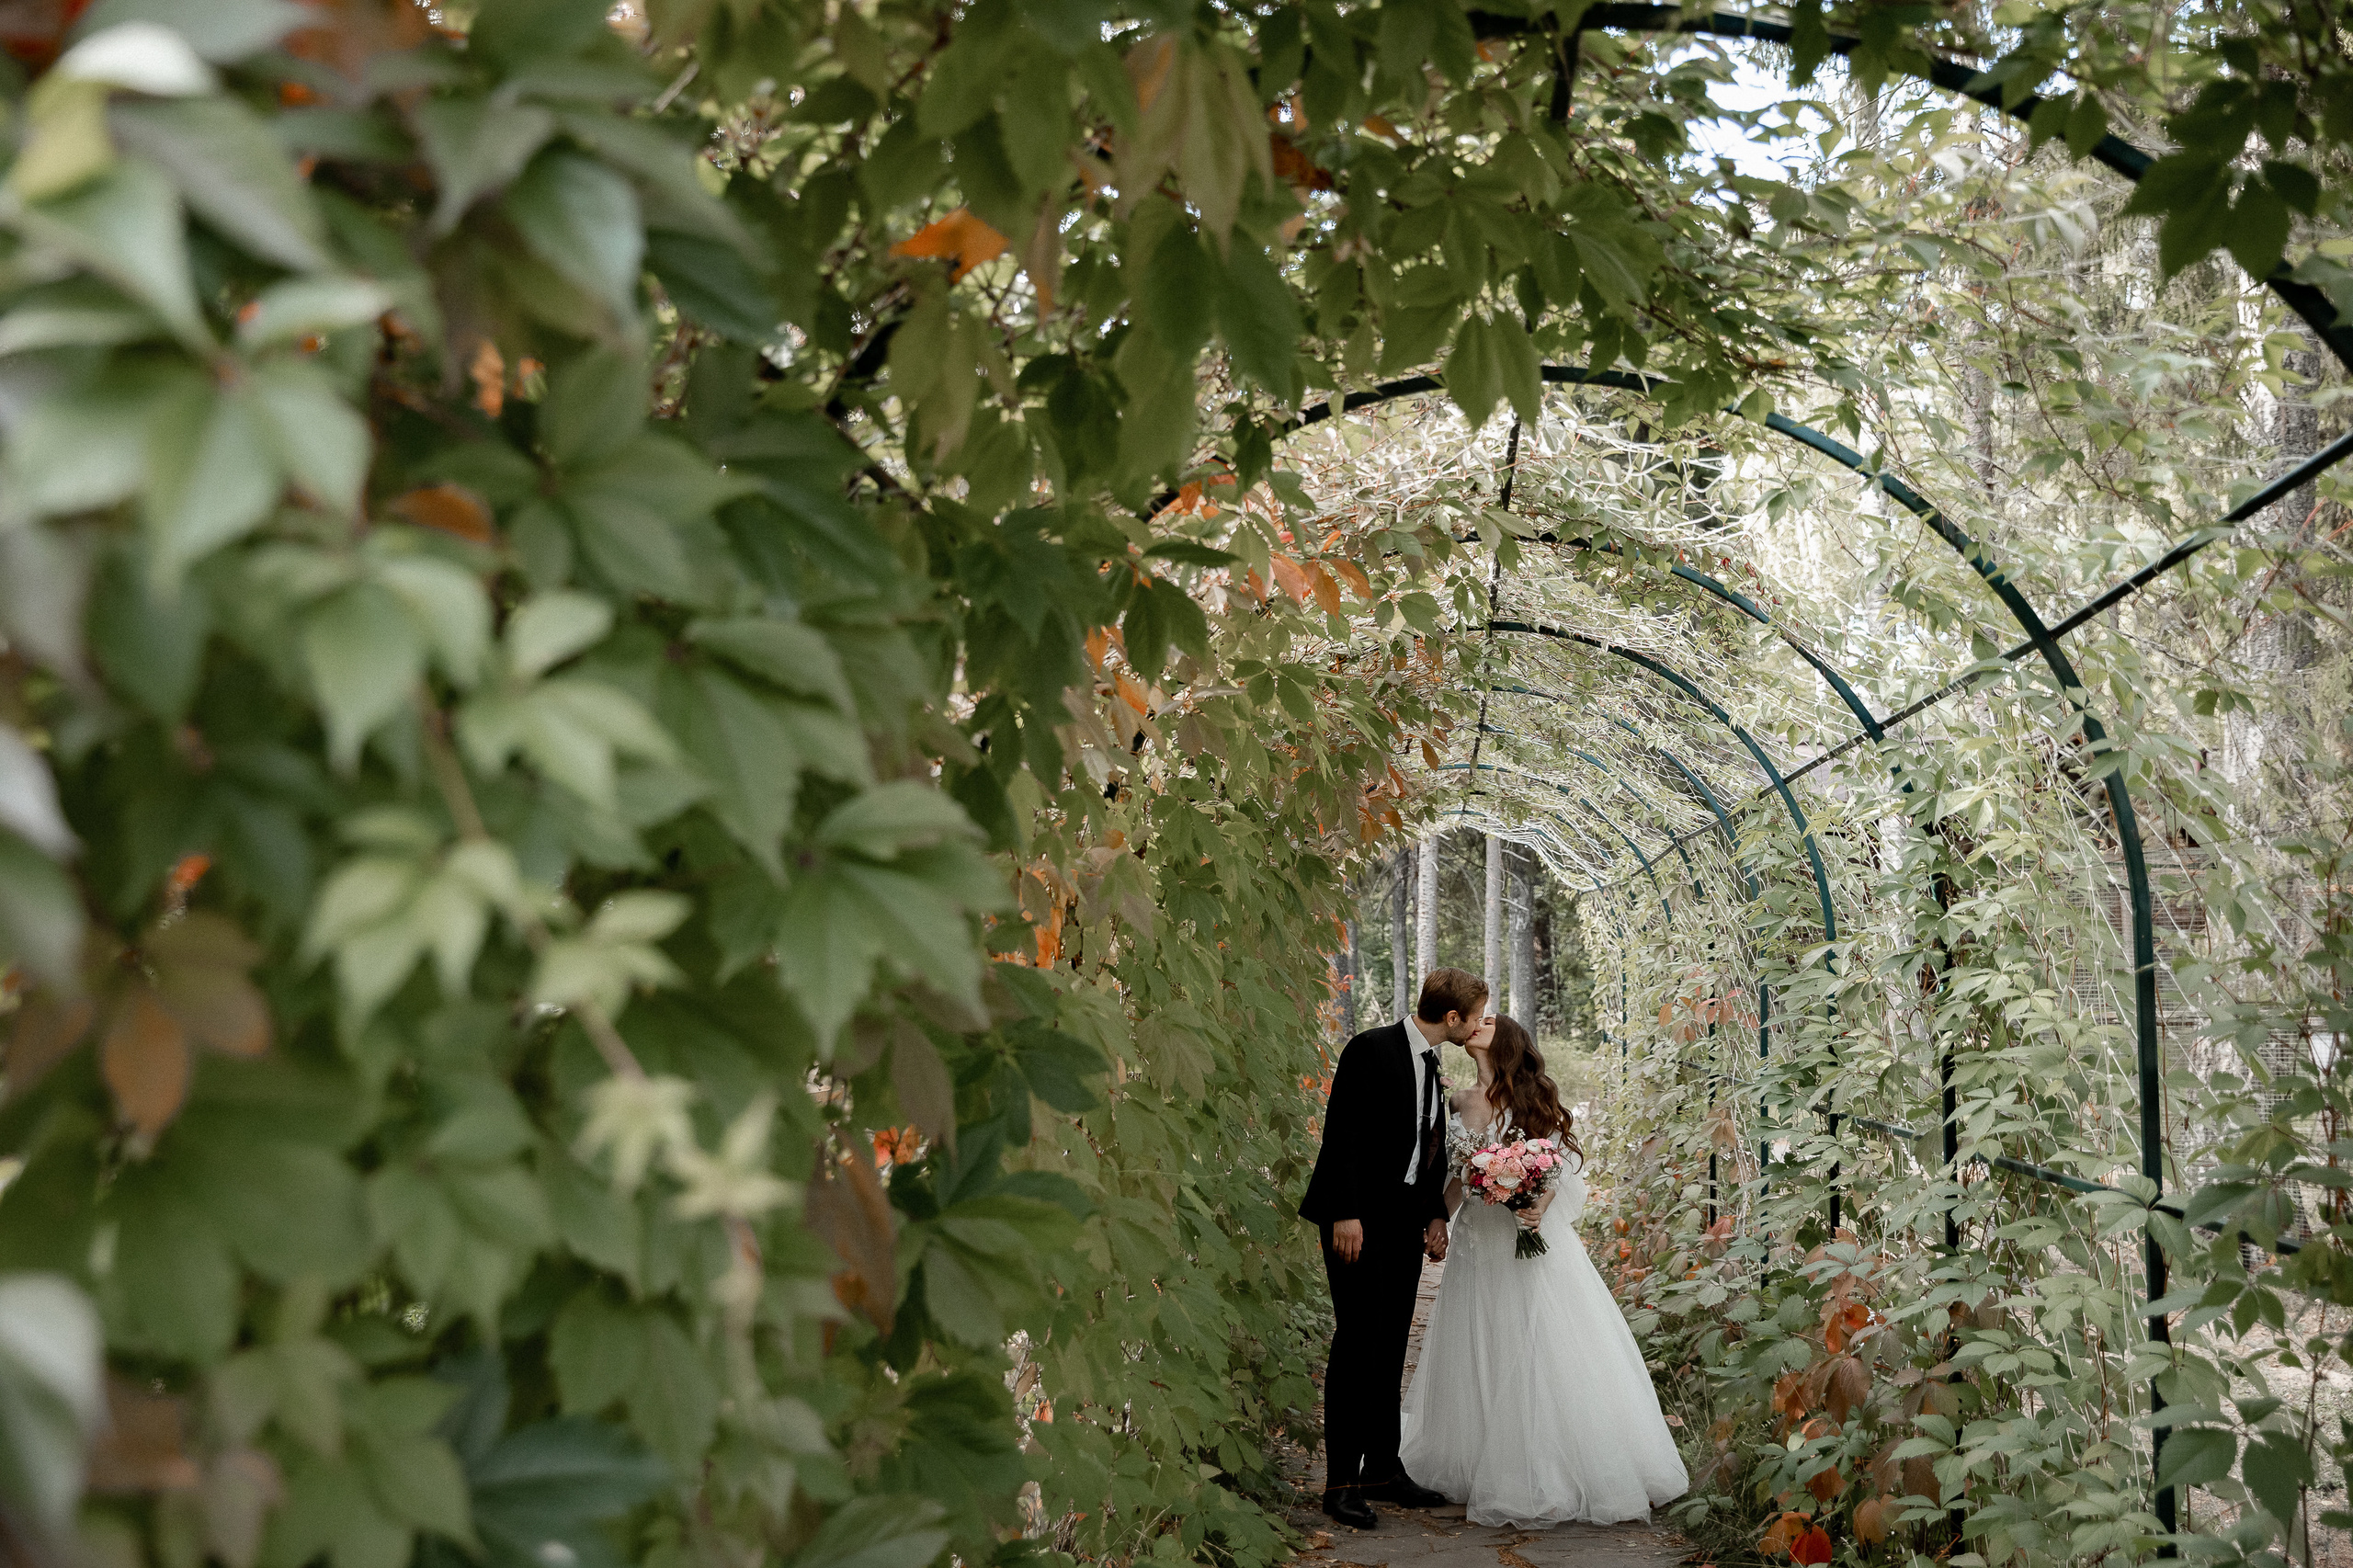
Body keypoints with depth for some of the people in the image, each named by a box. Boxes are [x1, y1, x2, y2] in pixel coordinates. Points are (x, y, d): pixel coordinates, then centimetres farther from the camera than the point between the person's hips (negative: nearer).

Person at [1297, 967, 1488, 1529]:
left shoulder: (1431, 1065, 13)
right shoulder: (1371, 1050, -12)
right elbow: (1341, 1134, -16)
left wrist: (1436, 1215, 8)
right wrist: (1345, 1215, -20)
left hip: (1406, 1223, 8)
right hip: (1360, 1220, -8)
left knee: (1390, 1347, 11)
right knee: (1357, 1340, -8)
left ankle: (1382, 1469, 20)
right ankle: (1342, 1482, -2)